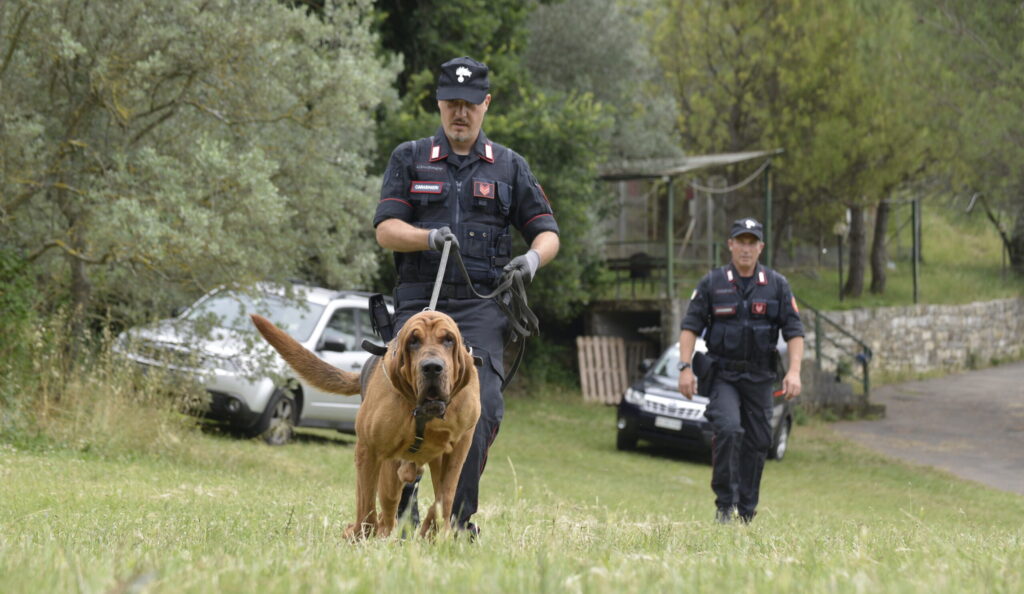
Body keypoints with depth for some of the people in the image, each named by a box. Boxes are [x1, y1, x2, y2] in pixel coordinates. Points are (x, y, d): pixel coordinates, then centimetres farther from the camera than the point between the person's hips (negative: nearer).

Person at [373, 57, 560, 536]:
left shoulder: (509, 167, 15)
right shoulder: (410, 159, 12)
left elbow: (546, 230, 15)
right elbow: (385, 230, 3)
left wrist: (534, 256, -9)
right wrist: (429, 237, -18)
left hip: (481, 304, 0)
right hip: (419, 300, 0)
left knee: (481, 406, -18)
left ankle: (458, 516, -15)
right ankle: (399, 506, 13)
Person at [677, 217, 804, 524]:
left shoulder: (777, 285, 5)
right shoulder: (712, 283, 2)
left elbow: (794, 331, 4)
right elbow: (690, 326, 2)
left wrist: (794, 371, -9)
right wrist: (685, 367, -9)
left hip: (759, 377, 3)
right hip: (722, 375, -2)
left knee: (758, 442, 4)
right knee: (728, 429, -23)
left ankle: (747, 511, 16)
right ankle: (724, 504, -14)